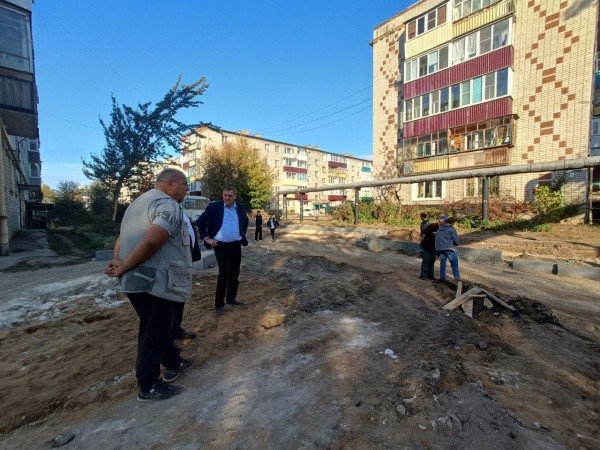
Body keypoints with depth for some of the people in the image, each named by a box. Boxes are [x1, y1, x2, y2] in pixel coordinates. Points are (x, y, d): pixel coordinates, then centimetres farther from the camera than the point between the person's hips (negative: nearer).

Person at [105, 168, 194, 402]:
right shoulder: (168, 205, -15)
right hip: (153, 281, -10)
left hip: (134, 279, 10)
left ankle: (173, 363, 39)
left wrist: (117, 262, -1)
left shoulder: (139, 202, 17)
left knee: (159, 327, 22)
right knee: (154, 332, 5)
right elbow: (151, 241, -28)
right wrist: (123, 268, -16)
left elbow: (123, 237, 14)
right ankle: (148, 387, 21)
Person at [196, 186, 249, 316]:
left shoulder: (241, 207, 5)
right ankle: (219, 304, 4)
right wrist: (206, 238, -7)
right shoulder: (214, 206, -7)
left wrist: (243, 235, 16)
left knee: (234, 273, 11)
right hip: (221, 245, -4)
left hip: (236, 245, 5)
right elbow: (200, 222, -3)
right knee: (224, 273, -8)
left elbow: (245, 221, 24)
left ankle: (231, 298, 27)